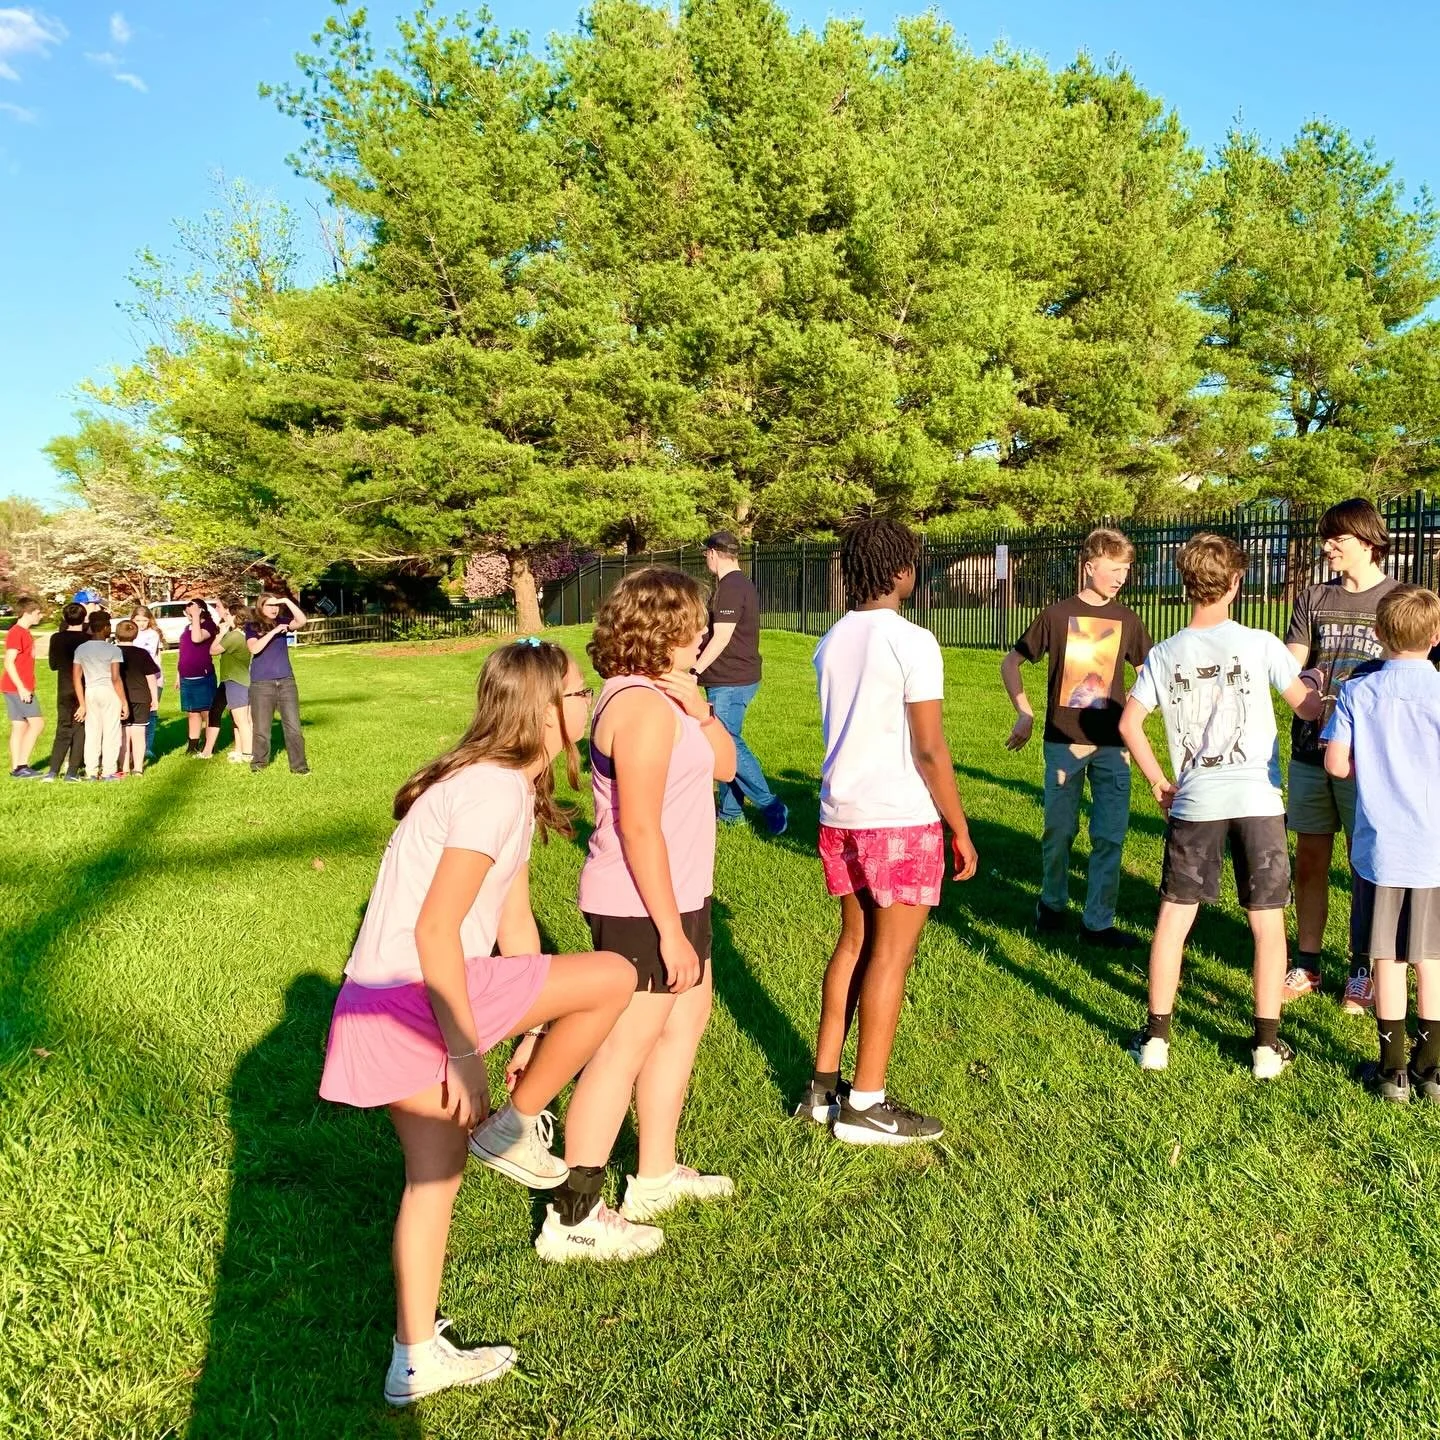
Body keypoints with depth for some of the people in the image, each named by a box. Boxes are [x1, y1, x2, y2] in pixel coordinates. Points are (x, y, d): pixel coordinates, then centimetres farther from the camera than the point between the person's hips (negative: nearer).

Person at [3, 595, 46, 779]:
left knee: (20, 726, 8)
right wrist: (21, 688, -21)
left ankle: (17, 768, 10)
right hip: (17, 688, -9)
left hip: (23, 688, 9)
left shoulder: (25, 632, 16)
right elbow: (9, 662, -18)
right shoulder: (16, 633, -13)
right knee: (37, 722, -11)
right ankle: (21, 765, -9)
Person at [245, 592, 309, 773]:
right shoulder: (252, 627, 1)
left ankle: (299, 765, 1)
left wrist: (287, 601, -14)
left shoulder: (282, 622, 8)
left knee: (293, 726, -1)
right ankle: (259, 761, 22)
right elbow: (254, 648, -15)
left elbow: (301, 621, -10)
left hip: (286, 681, 2)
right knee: (261, 726, 6)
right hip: (261, 684, -2)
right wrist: (273, 632, -19)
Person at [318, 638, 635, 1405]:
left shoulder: (508, 786, 12)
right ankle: (514, 1127, 11)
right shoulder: (494, 790, -19)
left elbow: (513, 919, 16)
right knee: (614, 977, -4)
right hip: (410, 995, -10)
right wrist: (465, 1052, -18)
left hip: (382, 1007, 10)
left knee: (436, 1170, 21)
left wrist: (539, 1025, 19)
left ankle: (417, 1358, 34)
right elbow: (435, 929, -23)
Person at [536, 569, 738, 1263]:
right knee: (623, 1051, -3)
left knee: (685, 1023, 20)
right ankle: (572, 1219, 8)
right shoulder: (644, 706, -22)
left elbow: (724, 765, 8)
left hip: (674, 896, 11)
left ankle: (656, 1176, 35)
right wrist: (672, 933, -22)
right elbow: (639, 828, -25)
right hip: (640, 908, -11)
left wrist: (699, 709, -10)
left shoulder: (662, 695, 10)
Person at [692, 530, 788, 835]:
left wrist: (694, 671, -17)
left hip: (730, 681, -11)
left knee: (729, 745, -9)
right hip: (736, 678, 11)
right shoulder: (742, 583, 16)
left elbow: (721, 638, -21)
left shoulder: (730, 586, -17)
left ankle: (771, 808, -7)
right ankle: (730, 811, 19)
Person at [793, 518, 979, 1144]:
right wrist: (960, 829, -6)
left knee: (853, 943, 17)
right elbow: (930, 750, -15)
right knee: (890, 955, 3)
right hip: (903, 819, -7)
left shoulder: (830, 642, 8)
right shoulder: (911, 642, -14)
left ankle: (822, 1086, 23)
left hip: (840, 815, 7)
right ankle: (866, 1105, 12)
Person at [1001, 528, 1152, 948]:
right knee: (1059, 830, 7)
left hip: (1111, 744, 2)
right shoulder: (1057, 614, -1)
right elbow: (1010, 663, 7)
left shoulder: (1126, 619, 6)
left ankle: (1098, 922, 11)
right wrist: (1024, 713, -2)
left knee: (1110, 836, 1)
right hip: (1063, 741, -2)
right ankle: (1052, 903, 29)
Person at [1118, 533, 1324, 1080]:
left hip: (1194, 803, 2)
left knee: (1173, 918, 10)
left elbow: (1129, 723, 1)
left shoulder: (1165, 654, 2)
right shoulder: (1259, 644, -5)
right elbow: (1306, 705, 0)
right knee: (1268, 924, 10)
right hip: (1258, 800, -1)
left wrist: (1159, 783, 11)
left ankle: (1156, 1037, 13)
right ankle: (1267, 1044, 16)